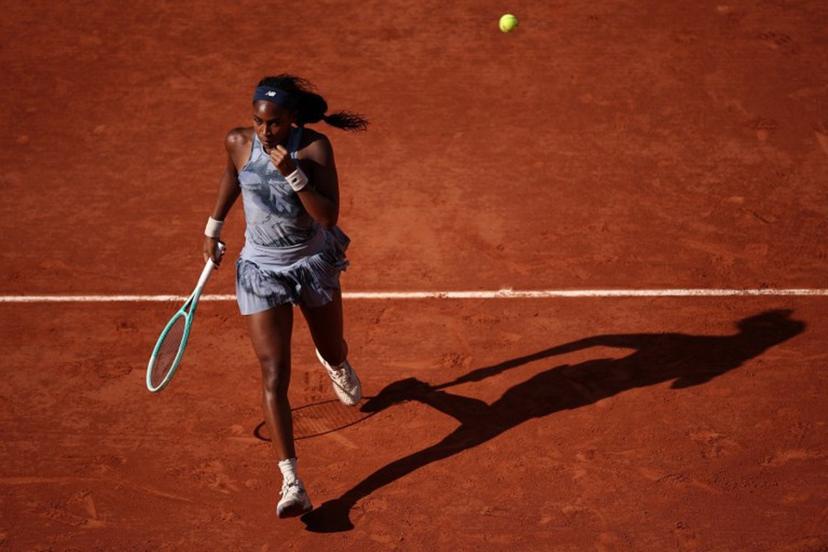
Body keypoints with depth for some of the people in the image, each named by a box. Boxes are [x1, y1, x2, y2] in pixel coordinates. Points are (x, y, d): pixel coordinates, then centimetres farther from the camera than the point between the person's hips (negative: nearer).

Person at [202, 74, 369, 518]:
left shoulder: (315, 147, -17)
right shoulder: (238, 143, -11)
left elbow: (329, 216, -23)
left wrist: (293, 174, -33)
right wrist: (214, 225, 17)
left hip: (314, 263, 0)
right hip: (261, 270, 0)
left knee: (334, 353, 23)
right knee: (274, 376, -12)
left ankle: (334, 364, 66)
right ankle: (291, 484, -13)